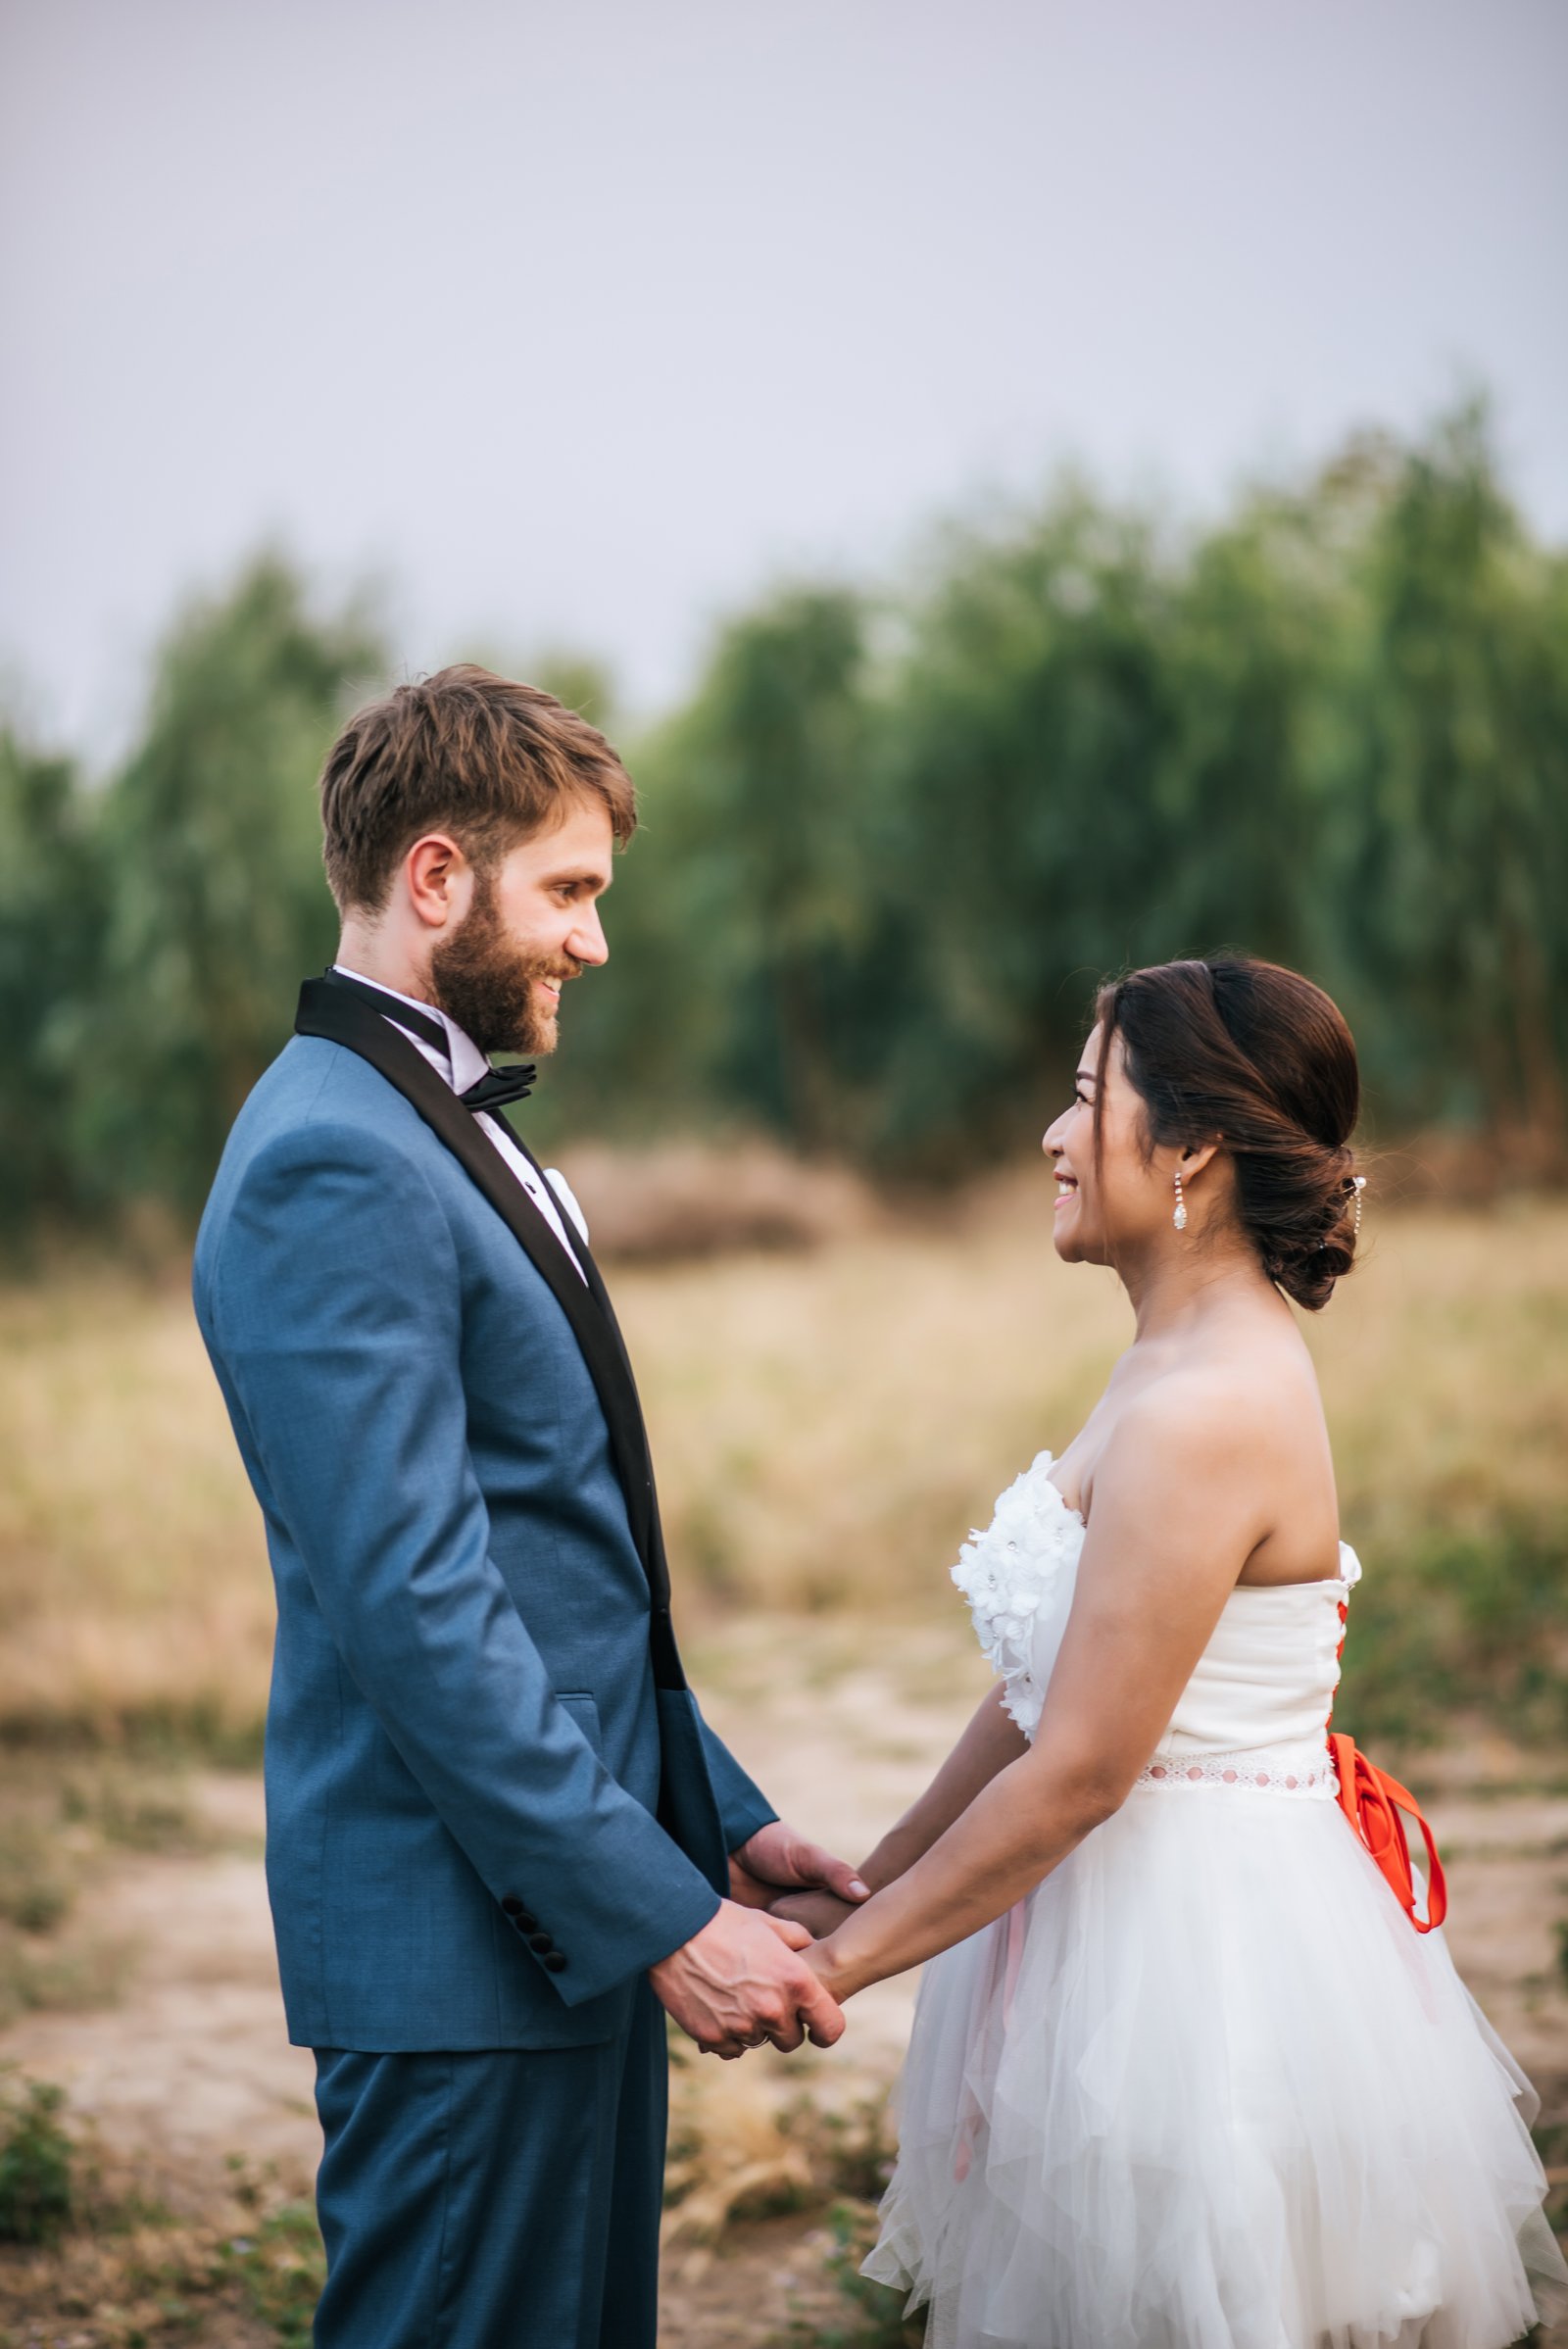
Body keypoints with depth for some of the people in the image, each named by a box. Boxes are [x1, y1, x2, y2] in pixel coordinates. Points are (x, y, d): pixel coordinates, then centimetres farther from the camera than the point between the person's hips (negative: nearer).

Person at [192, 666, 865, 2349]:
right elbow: (414, 1609, -23)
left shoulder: (443, 1132, 16)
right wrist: (664, 1914, -20)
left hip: (572, 1906, 10)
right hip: (460, 1943, -10)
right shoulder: (333, 1166, -17)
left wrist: (716, 1822, 15)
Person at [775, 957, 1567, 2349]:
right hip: (1177, 1918, 9)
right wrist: (871, 1881, 15)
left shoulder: (1203, 1414, -22)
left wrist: (846, 1959, -12)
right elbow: (1041, 1684, 14)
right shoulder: (1183, 1364, 9)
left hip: (1196, 1951, -9)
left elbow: (1078, 1773, -20)